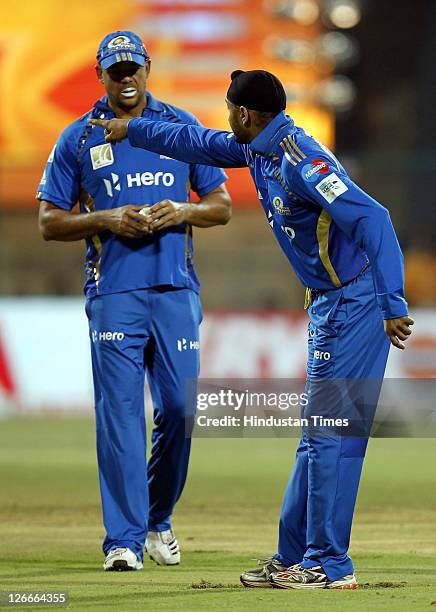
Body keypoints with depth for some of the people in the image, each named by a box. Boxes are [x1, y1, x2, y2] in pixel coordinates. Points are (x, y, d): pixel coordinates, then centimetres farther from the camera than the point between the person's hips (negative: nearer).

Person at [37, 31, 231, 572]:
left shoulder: (182, 127, 11)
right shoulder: (78, 138, 6)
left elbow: (222, 206, 13)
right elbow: (49, 222, 5)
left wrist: (183, 211, -8)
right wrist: (106, 219, -11)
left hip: (176, 289, 2)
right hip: (114, 291, -2)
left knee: (179, 408, 2)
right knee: (120, 412, -8)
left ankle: (158, 518, 24)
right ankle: (125, 539, -7)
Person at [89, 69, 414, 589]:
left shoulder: (301, 161, -21)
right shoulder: (259, 150, 9)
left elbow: (372, 219, -29)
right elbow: (203, 144, 30)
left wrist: (392, 307, -34)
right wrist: (132, 131, 39)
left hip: (355, 306, -10)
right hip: (328, 306, 10)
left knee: (329, 433, -8)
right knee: (318, 436, 13)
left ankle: (329, 565, -5)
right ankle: (293, 558, 18)